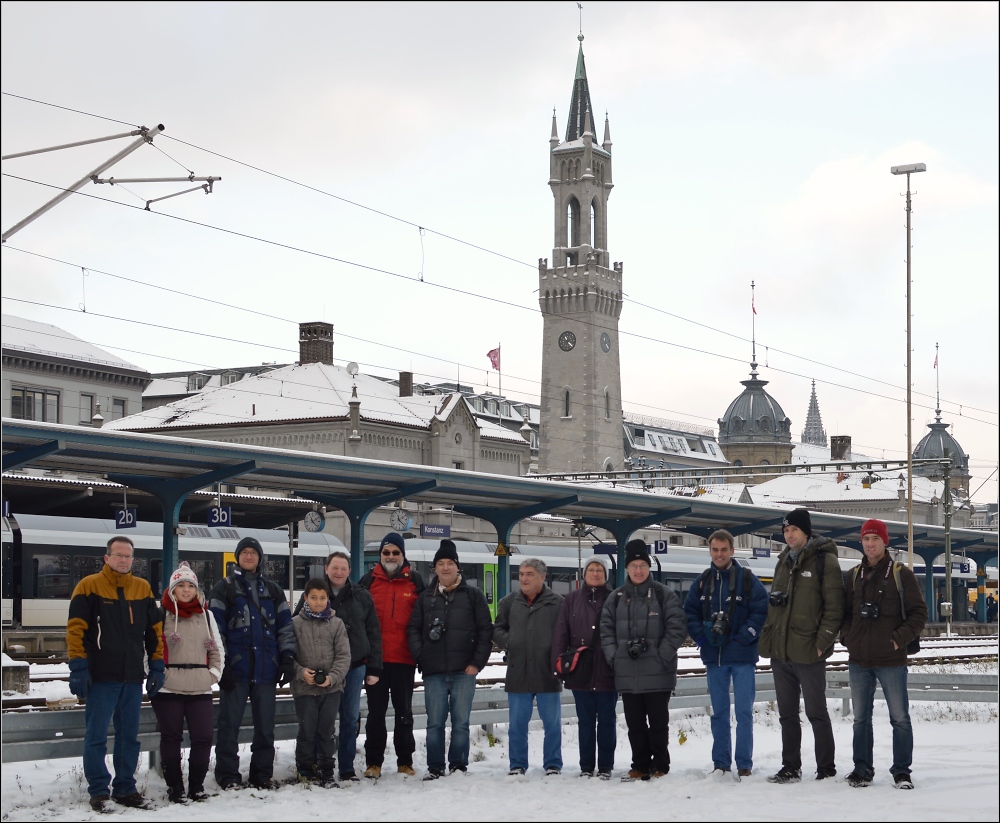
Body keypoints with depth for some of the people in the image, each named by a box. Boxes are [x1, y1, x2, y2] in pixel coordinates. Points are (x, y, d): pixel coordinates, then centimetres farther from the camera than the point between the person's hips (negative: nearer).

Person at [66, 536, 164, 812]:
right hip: (100, 676, -5)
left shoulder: (143, 589, 10)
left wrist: (157, 666, 8)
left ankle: (125, 788, 19)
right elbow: (75, 629, -8)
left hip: (133, 678, 5)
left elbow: (155, 630, 13)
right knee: (96, 736, -2)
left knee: (129, 735, 10)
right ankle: (99, 791, 6)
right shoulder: (89, 586, -4)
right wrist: (78, 668, -13)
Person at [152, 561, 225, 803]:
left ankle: (197, 785, 14)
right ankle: (174, 787, 12)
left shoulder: (206, 615, 12)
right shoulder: (161, 615, -2)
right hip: (168, 690, -3)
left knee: (203, 737, 0)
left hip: (200, 689, 3)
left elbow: (217, 649, 17)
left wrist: (214, 673, 5)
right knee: (171, 738, 3)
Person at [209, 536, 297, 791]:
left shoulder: (272, 590, 16)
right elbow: (215, 627, -3)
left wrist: (287, 658, 1)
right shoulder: (225, 588, 4)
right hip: (236, 669, -3)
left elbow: (285, 626, 13)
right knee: (230, 723, -1)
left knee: (265, 725, 7)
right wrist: (221, 663, -11)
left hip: (266, 669, 3)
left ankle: (262, 774, 15)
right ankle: (228, 775, 5)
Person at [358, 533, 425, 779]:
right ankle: (373, 762, 11)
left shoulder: (415, 582, 6)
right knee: (376, 711, 5)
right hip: (375, 658, 0)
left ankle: (405, 762, 13)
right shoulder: (369, 581, 6)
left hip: (404, 658, 0)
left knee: (404, 711, 7)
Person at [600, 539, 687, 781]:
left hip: (658, 673, -3)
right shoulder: (617, 597, 11)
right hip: (627, 673, 3)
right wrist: (614, 656, -3)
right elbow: (606, 629, 10)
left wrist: (661, 655, -12)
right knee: (635, 723, 8)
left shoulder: (664, 595, 1)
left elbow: (677, 628, -4)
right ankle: (640, 766, 16)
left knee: (658, 722, 2)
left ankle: (660, 766, 11)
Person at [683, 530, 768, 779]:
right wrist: (701, 636, -2)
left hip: (743, 657, -4)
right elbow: (689, 612, 13)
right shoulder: (702, 582, 9)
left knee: (744, 712, -2)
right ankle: (720, 763, 16)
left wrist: (744, 637, -14)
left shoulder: (748, 580, -4)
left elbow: (761, 611, -7)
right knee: (719, 712, 10)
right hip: (714, 657, 4)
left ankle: (744, 765, 3)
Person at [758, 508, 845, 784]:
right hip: (780, 652, 7)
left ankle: (826, 769, 9)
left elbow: (834, 606, -11)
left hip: (808, 653, -7)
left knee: (816, 713, 1)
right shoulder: (784, 562, 16)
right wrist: (767, 638, 11)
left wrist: (822, 643, -16)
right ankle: (790, 768, 19)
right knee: (787, 714, 12)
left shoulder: (824, 560, -7)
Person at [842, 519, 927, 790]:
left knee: (899, 717, 0)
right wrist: (848, 638, 3)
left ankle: (902, 771, 9)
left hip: (891, 660, -4)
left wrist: (900, 638, -11)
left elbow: (919, 613, -3)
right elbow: (843, 612, 18)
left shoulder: (901, 574, -2)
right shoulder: (853, 576, 10)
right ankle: (862, 769, 18)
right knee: (861, 718, 9)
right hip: (858, 661, 4)